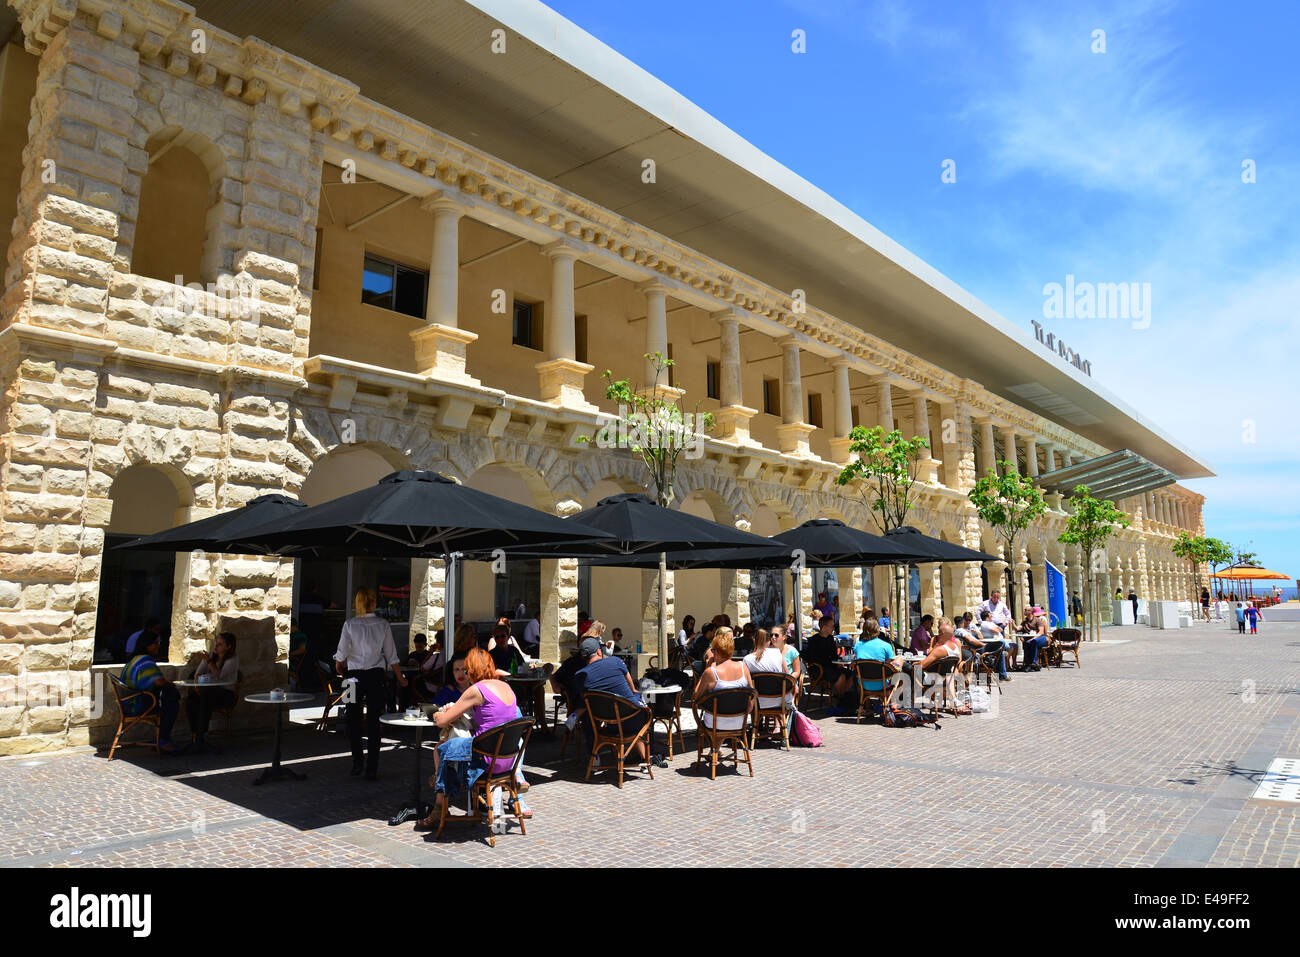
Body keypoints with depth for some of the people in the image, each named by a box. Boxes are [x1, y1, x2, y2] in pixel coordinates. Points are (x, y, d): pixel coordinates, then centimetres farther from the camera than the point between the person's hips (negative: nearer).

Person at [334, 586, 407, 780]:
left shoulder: (350, 624, -5)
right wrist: (400, 678, 15)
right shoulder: (383, 624, -2)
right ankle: (371, 769, 7)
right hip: (376, 675, 1)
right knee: (373, 721, 5)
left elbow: (341, 654, -4)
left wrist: (340, 669, 18)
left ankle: (356, 763, 11)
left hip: (354, 675, -1)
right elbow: (391, 656, 3)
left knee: (353, 719, 15)